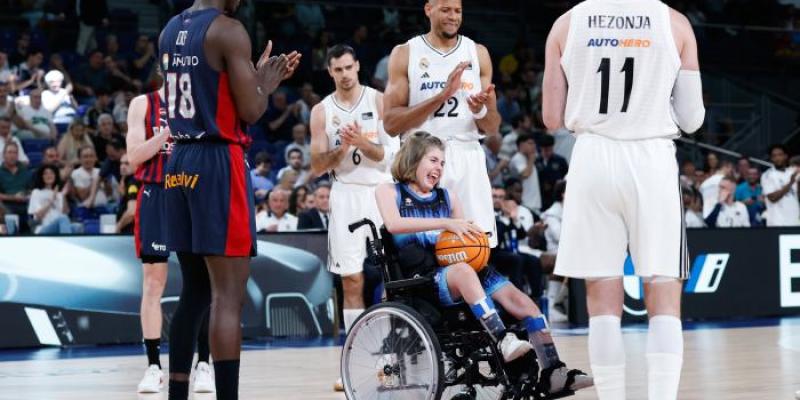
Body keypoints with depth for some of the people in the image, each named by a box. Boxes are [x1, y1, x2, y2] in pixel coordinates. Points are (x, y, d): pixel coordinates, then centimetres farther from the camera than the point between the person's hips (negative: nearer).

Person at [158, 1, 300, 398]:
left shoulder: (169, 32, 14)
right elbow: (250, 112, -12)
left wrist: (261, 78, 25)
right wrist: (265, 83, 7)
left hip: (179, 163, 8)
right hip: (217, 162, -8)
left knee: (195, 292, 16)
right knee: (228, 296, -8)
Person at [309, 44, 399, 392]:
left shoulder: (379, 101, 0)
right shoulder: (322, 111, 5)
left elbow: (392, 153, -6)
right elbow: (317, 168, 2)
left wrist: (363, 142, -23)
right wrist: (342, 148, -15)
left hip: (381, 191, -2)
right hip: (345, 194, 2)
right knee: (351, 281, 0)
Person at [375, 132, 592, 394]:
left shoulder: (447, 197, 24)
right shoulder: (389, 192, 10)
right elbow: (393, 224, -12)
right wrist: (445, 223, -20)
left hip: (461, 269, 5)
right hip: (421, 279, -5)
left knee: (523, 302, -17)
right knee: (462, 270, -39)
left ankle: (554, 373, -26)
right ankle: (502, 341, -51)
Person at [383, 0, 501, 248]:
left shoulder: (478, 53, 10)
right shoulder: (405, 54, 3)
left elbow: (493, 128, 12)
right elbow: (391, 124, -6)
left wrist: (480, 111, -12)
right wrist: (442, 96, -15)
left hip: (468, 160, 2)